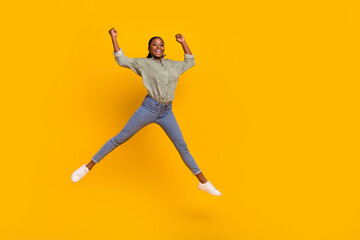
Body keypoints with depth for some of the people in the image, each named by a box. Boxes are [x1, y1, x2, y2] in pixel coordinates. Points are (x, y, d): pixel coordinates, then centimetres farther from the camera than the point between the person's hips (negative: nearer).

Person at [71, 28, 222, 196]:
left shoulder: (173, 65, 17)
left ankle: (203, 182, 12)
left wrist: (183, 42, 26)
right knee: (120, 138, -3)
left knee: (182, 147, 5)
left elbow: (190, 62, 32)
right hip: (149, 108, -3)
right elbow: (122, 60, 0)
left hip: (167, 112, 4)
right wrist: (114, 38, 0)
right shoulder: (143, 63, 5)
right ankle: (89, 166, 10)